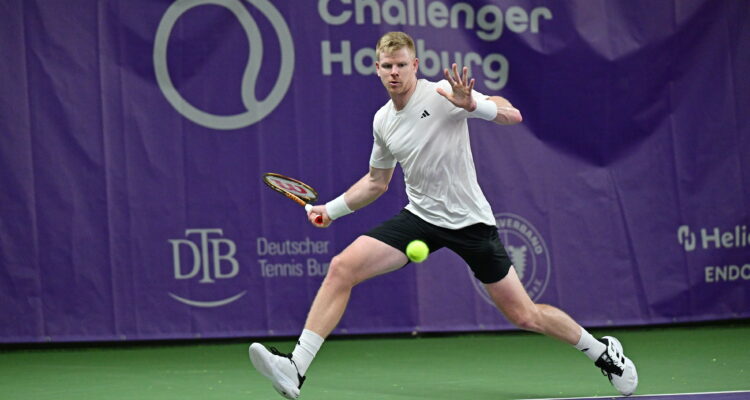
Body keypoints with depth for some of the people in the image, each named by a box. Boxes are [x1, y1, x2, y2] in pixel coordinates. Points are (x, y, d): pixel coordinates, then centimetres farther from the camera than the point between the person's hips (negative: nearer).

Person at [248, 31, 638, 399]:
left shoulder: (443, 94, -11)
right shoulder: (383, 121, 7)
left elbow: (512, 115, -17)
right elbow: (376, 181, 23)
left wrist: (471, 104, -34)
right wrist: (331, 208, 15)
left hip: (470, 220, -5)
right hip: (420, 217, 5)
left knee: (525, 317, -1)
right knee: (341, 268, -16)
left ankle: (601, 350, 25)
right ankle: (295, 369, -17)